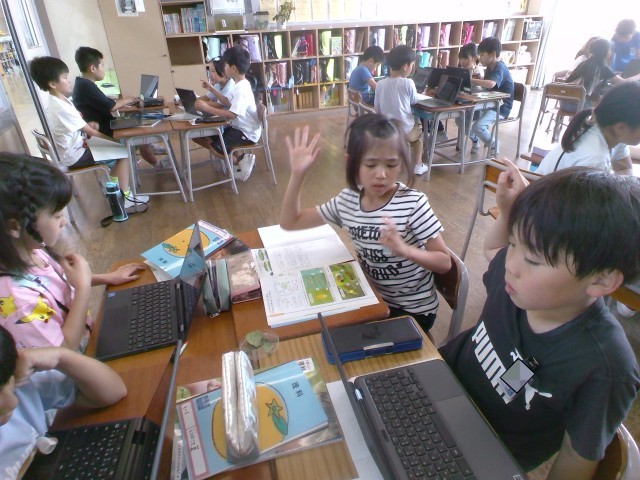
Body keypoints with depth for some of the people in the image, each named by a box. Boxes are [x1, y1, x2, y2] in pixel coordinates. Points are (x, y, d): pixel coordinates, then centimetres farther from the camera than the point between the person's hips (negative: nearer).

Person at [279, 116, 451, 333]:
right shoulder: (347, 200, -8)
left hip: (412, 310, -4)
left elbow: (445, 263, -16)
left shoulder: (413, 203, -22)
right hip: (372, 298, 5)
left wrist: (404, 250, -36)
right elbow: (290, 223, -1)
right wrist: (297, 174, -14)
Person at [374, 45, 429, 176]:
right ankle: (418, 165, 27)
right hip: (406, 131, -3)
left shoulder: (380, 84, -5)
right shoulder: (408, 83, -14)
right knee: (419, 129, 30)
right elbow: (414, 101, 4)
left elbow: (377, 109, 2)